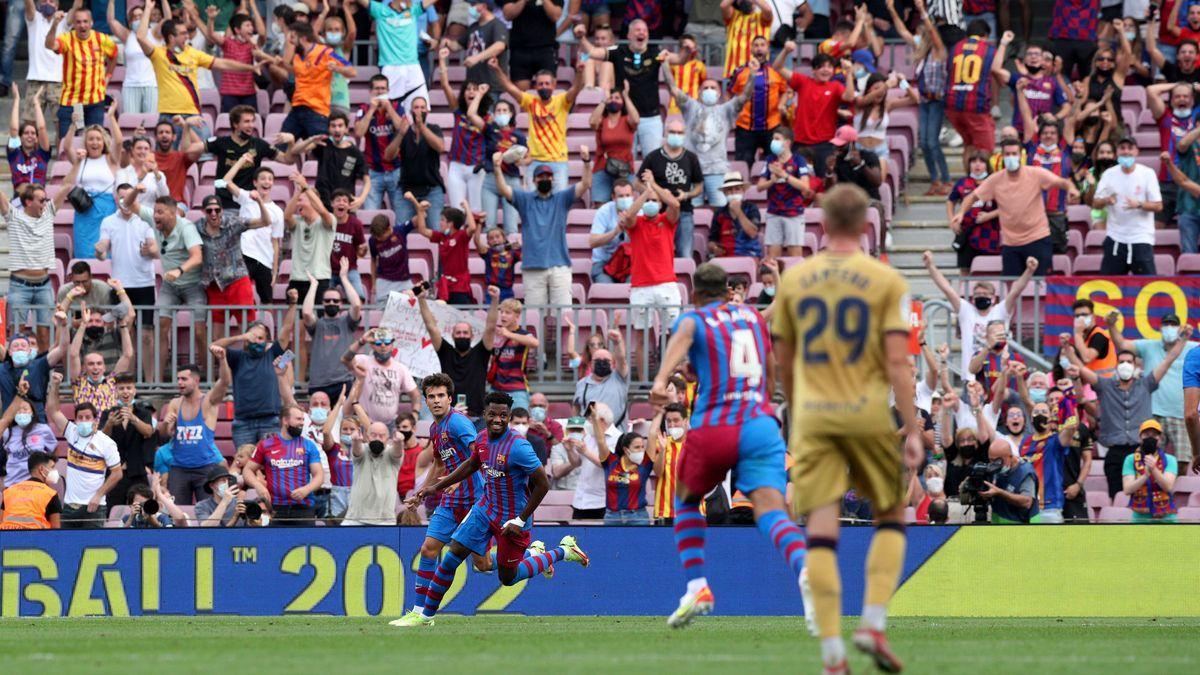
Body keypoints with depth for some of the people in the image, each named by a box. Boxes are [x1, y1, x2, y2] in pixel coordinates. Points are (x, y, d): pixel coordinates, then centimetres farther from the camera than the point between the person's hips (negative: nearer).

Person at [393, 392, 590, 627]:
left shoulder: (518, 447, -26)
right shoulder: (482, 438, -3)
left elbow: (543, 485, -21)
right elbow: (470, 465, 18)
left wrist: (520, 520, -18)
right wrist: (435, 487, 16)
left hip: (512, 518, -6)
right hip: (486, 508, 6)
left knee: (508, 578, 8)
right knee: (451, 558, -2)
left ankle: (563, 551, 26)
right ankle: (425, 615, 10)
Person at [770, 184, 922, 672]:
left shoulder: (793, 279, 6)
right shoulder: (886, 281, -3)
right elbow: (897, 361, -9)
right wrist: (912, 430, -6)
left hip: (812, 415, 2)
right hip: (868, 414, -2)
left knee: (820, 532, -1)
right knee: (890, 519, 16)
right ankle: (873, 622, 1)